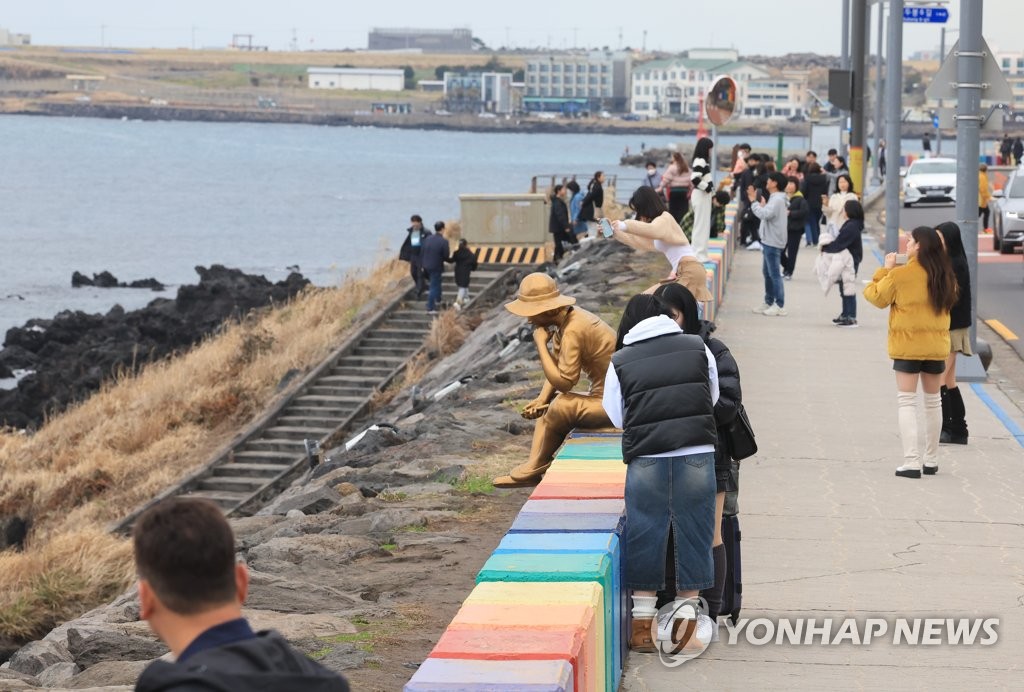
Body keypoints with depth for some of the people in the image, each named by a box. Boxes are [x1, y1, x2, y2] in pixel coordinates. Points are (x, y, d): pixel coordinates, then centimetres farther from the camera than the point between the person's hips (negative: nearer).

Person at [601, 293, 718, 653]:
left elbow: (616, 417, 11)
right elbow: (713, 398, 17)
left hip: (645, 460, -1)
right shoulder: (698, 347, 5)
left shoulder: (621, 362, 2)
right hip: (697, 455, 1)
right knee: (693, 532, 12)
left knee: (645, 537, 9)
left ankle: (642, 623, 14)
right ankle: (686, 613, 18)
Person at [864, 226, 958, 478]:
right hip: (936, 346, 4)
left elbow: (876, 297, -2)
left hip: (907, 346, -4)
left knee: (907, 401, -1)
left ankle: (911, 461, -12)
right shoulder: (945, 276, 0)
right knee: (933, 401, 16)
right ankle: (931, 460, 23)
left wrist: (885, 269, 8)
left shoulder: (899, 275, -14)